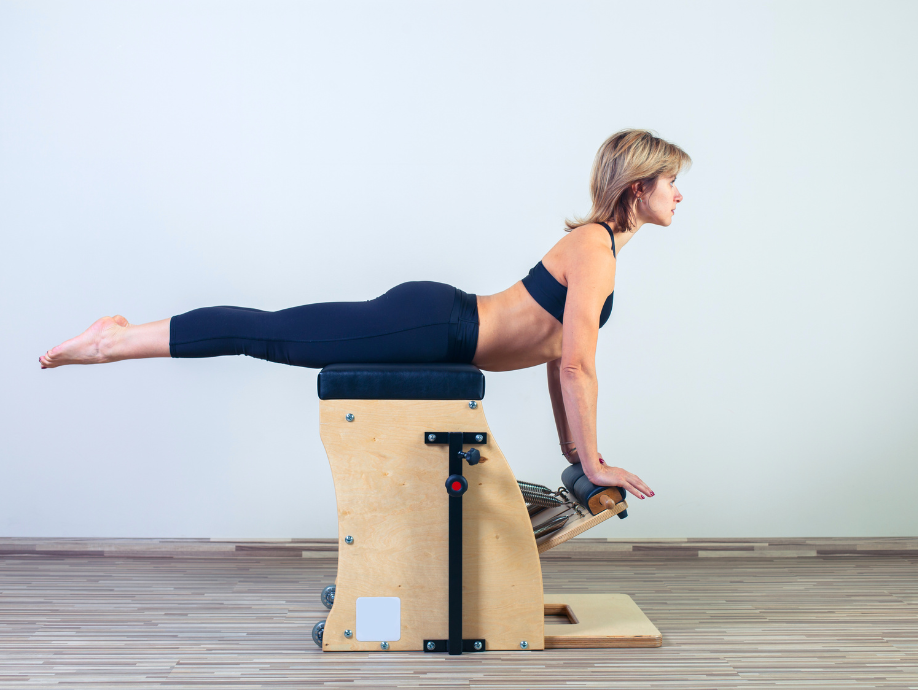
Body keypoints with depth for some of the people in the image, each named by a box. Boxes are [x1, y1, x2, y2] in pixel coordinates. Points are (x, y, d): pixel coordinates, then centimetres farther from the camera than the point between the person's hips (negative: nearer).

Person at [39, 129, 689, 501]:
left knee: (273, 336, 11)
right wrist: (593, 463, -15)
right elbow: (576, 364, -22)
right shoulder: (594, 252, -16)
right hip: (429, 324, -8)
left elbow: (557, 348, 20)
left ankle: (121, 337, 18)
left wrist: (571, 445, 19)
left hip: (437, 326, 8)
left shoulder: (598, 243, 14)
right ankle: (116, 342, 4)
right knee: (270, 331, -4)